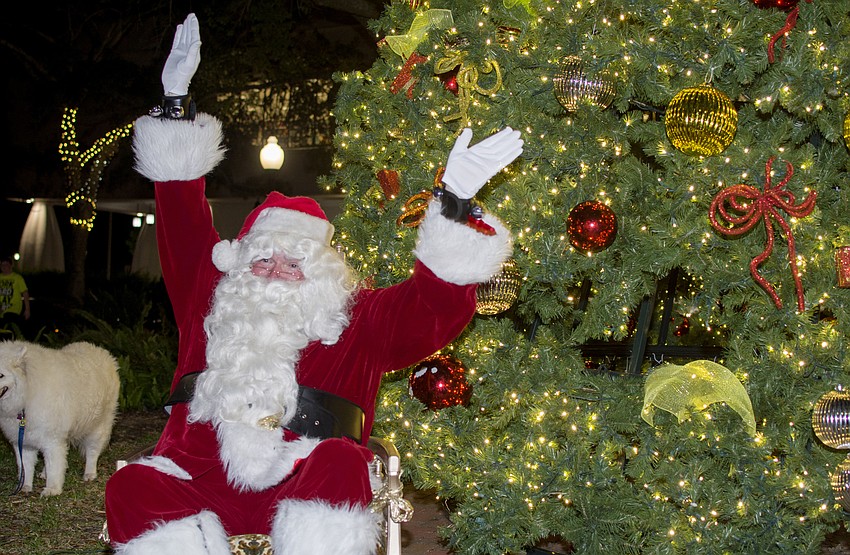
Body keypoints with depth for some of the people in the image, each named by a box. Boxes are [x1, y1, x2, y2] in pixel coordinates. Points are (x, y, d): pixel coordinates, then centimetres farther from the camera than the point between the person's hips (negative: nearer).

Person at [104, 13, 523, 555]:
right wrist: (176, 102, 21)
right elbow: (184, 223, 22)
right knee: (132, 489, -29)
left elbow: (438, 305, 1)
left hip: (301, 490, -2)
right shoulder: (212, 297, 19)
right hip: (200, 483, 2)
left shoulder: (359, 319, 13)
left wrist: (456, 202, -10)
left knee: (341, 465, -36)